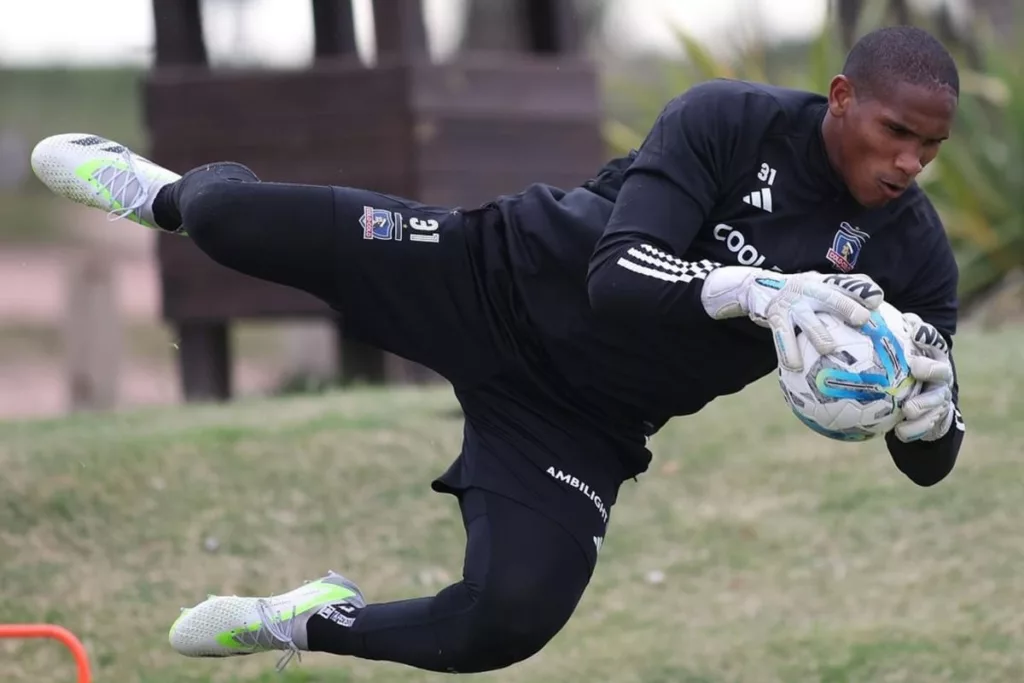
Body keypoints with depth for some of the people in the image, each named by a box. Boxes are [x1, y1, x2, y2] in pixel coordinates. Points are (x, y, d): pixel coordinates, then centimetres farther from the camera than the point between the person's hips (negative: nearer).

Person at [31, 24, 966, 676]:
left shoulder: (913, 254, -11)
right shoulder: (728, 124, -20)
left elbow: (925, 462, -8)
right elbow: (616, 277, -29)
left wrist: (930, 402, -32)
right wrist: (750, 290, -46)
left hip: (581, 422, 3)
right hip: (490, 278, -3)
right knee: (229, 222, -16)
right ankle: (174, 191, 28)